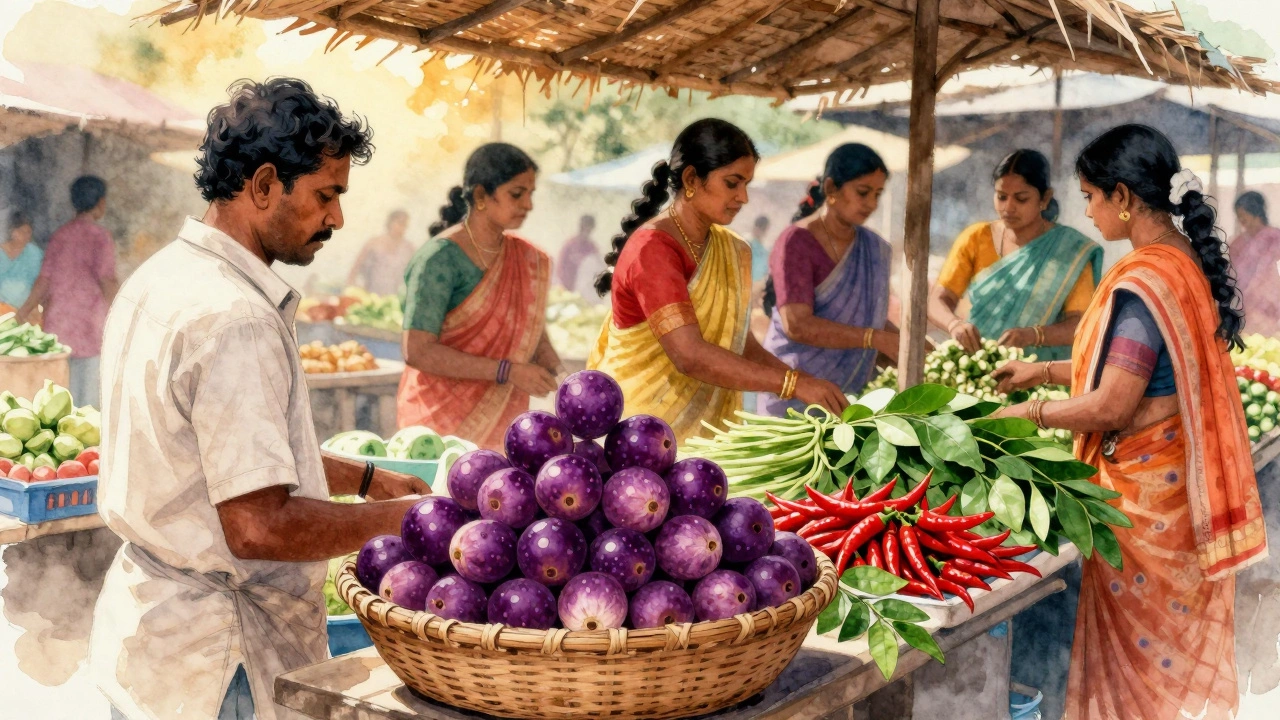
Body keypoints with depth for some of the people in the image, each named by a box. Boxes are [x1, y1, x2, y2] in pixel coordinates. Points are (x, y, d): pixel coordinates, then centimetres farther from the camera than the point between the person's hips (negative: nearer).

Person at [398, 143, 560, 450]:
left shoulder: (528, 259, 8)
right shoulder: (440, 258, -12)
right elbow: (417, 352, -18)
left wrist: (543, 351, -4)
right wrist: (508, 371, -20)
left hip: (502, 422, 6)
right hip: (443, 420, -5)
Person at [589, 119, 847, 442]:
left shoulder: (729, 250, 7)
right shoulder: (652, 249, -18)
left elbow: (737, 341, 5)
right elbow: (690, 355, -27)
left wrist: (807, 384, -8)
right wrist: (793, 382, -28)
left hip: (704, 429, 7)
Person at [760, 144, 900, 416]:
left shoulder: (874, 249, 8)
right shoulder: (797, 243, -11)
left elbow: (870, 317, 14)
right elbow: (797, 325, -20)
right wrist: (876, 339, -23)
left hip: (853, 392, 5)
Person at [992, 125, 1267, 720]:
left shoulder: (1142, 281, -23)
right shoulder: (1188, 261, 5)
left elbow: (1111, 405, -23)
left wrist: (1030, 415, -8)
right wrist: (1045, 371, 18)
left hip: (1145, 484, -9)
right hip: (1182, 474, 9)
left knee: (1140, 634, 6)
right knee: (1179, 626, 20)